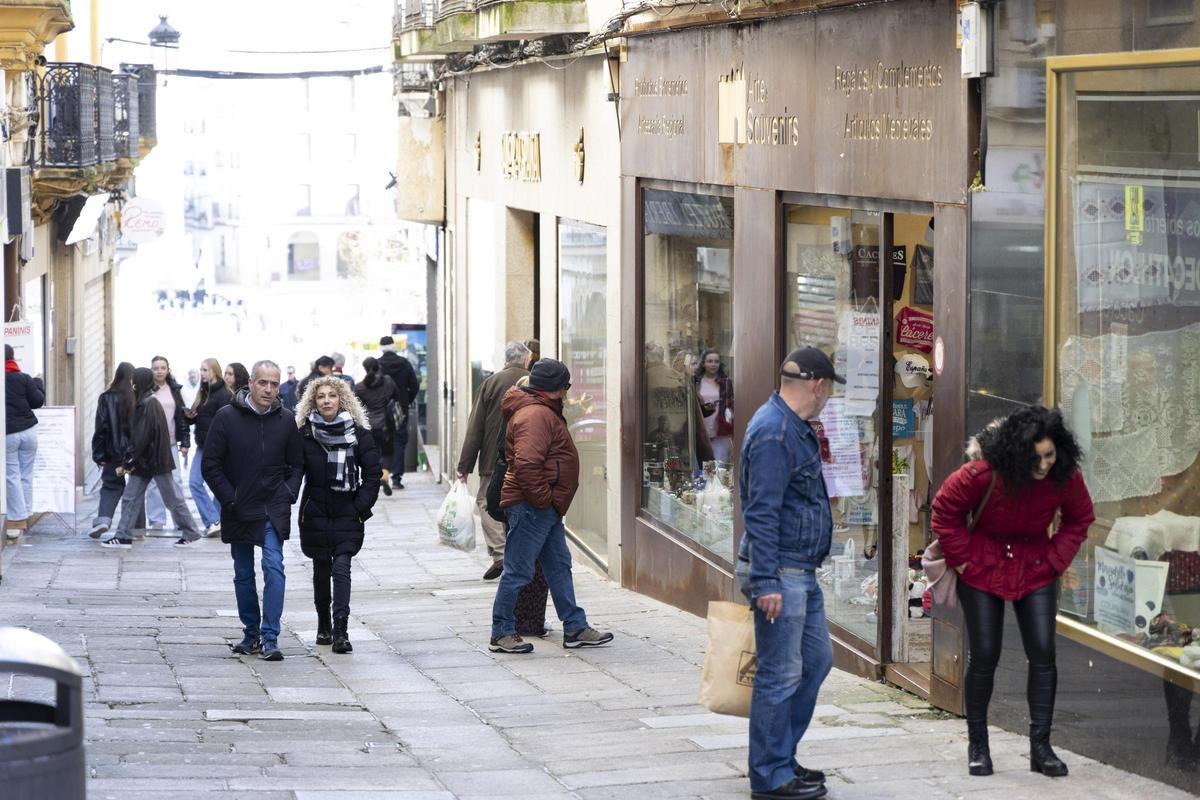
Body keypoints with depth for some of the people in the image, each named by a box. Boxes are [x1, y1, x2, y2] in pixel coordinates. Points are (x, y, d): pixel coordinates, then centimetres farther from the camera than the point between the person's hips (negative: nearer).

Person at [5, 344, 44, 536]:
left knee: (12, 476, 2)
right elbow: (38, 401, 2)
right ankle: (25, 515, 15)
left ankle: (17, 519, -1)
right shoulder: (23, 379, -3)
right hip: (28, 431, 2)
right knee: (26, 475, 11)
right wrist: (38, 383, 18)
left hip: (6, 434, -2)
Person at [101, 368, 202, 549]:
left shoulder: (149, 404, -18)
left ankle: (191, 533, 12)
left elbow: (142, 437, -20)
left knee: (172, 498, 2)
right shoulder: (143, 403, 10)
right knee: (130, 498, 6)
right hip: (145, 462, 9)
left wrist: (129, 461, -16)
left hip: (156, 460, -9)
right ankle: (122, 536, 7)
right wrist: (129, 461, 8)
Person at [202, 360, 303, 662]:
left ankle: (270, 637, -17)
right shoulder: (227, 417, -4)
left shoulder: (285, 421, 2)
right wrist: (230, 499, -8)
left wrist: (288, 494, -2)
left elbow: (297, 464, 13)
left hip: (273, 511, 0)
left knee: (274, 568, -14)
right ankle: (251, 634, 23)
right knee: (243, 575, 10)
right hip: (238, 510, 1)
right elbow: (210, 465, -2)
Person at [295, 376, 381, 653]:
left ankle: (340, 631, -16)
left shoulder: (358, 433, -1)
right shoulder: (305, 434, 0)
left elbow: (373, 473, 2)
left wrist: (361, 506, -5)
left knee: (341, 568, -13)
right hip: (315, 513, 2)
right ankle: (324, 626, 25)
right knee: (321, 569, 9)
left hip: (347, 514, -1)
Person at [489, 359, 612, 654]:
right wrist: (543, 498, -21)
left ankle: (575, 628, 20)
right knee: (518, 571, -4)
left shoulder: (543, 411, 17)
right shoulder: (536, 415, -19)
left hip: (545, 507, 11)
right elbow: (527, 464, -28)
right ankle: (502, 633, 2)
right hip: (531, 507, -11)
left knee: (559, 566, 14)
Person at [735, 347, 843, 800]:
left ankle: (781, 758, 24)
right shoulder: (773, 433, -19)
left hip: (802, 573, 10)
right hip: (779, 574, -10)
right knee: (780, 674, -4)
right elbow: (761, 513, -23)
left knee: (816, 660, 15)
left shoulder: (796, 429, 15)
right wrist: (766, 582, -26)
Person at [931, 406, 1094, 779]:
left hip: (1035, 571, 3)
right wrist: (963, 559, -8)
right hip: (983, 570, -3)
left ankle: (1041, 747, 2)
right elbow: (944, 511, -9)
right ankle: (977, 745, 14)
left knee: (1043, 654, -5)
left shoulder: (1066, 476, -14)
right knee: (984, 656, -1)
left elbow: (1080, 518, 6)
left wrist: (1055, 560, -2)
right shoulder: (983, 472, -25)